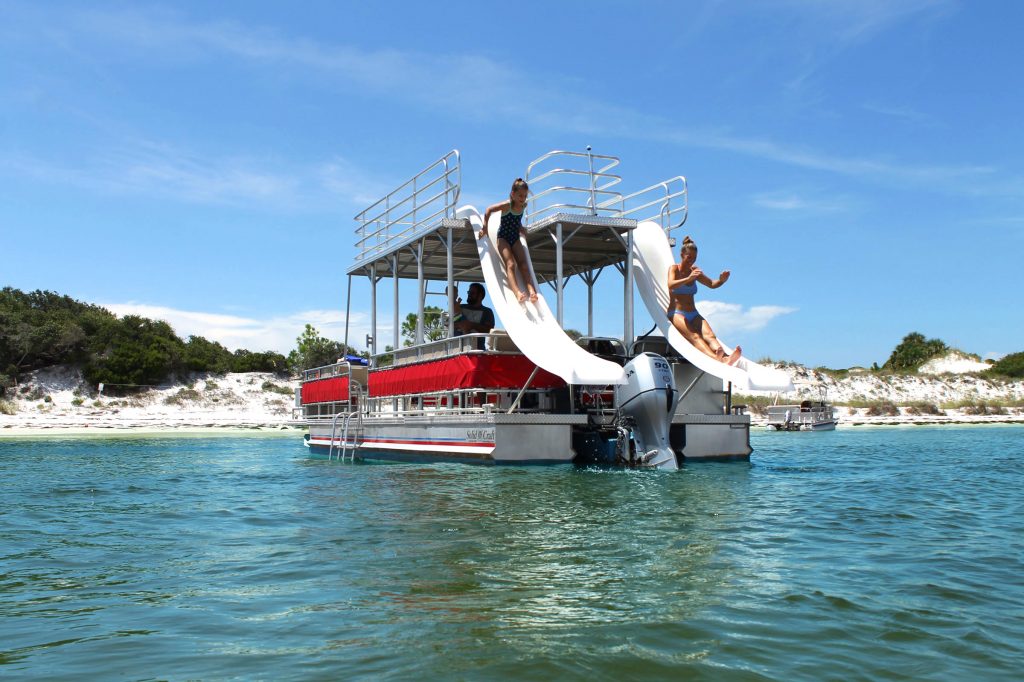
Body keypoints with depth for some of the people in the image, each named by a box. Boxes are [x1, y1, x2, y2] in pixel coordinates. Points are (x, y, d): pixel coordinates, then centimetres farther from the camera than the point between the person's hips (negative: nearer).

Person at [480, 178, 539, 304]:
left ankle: (532, 291, -29)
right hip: (503, 238, -5)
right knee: (510, 265, -23)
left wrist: (521, 228, 11)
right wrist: (485, 228, -13)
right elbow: (489, 210, -9)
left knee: (524, 265, -13)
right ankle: (517, 292, -41)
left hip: (515, 238, 5)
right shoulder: (507, 205, -17)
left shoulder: (524, 206, 0)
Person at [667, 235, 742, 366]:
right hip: (676, 314, -6)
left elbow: (712, 284, 20)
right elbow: (671, 285, -19)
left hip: (693, 314, 6)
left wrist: (721, 280, -3)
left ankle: (725, 357, -54)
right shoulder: (674, 268, 2)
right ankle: (716, 358, -60)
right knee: (694, 337, -33)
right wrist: (689, 278, -35)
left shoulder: (694, 271, 18)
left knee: (709, 335, -26)